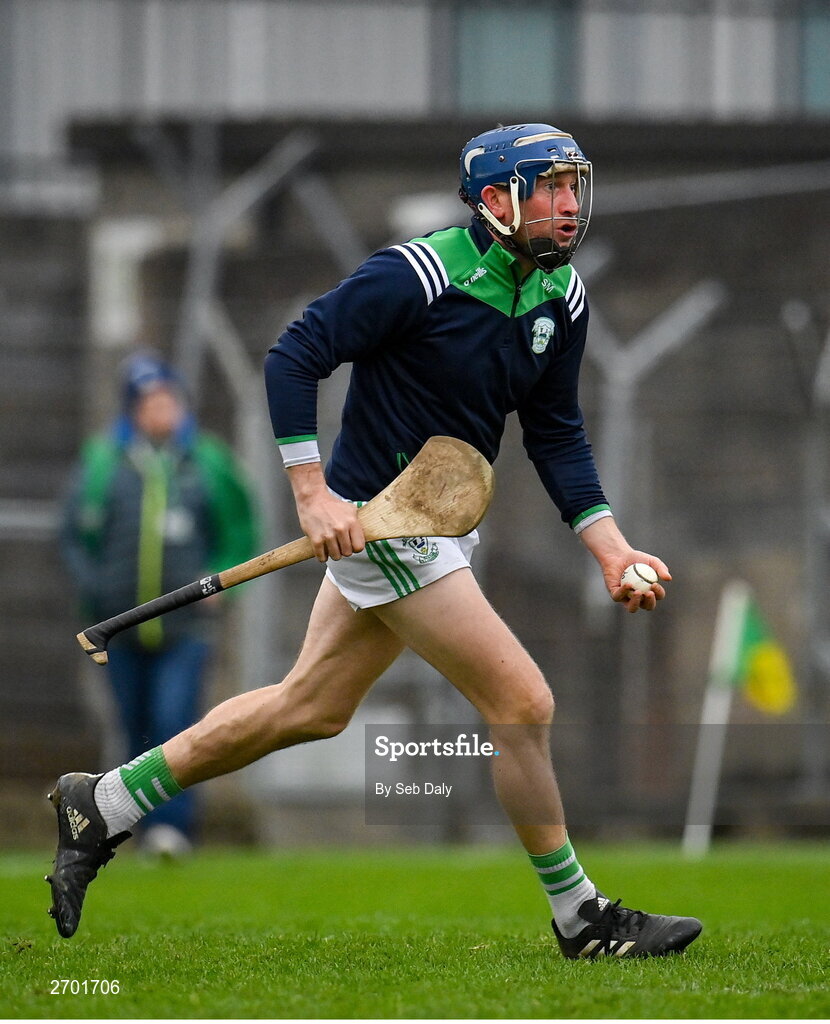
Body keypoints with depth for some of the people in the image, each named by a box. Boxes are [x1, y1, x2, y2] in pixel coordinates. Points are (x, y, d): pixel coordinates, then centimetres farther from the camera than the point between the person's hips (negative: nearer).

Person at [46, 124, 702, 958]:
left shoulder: (561, 295, 4)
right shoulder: (417, 275, -20)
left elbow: (556, 434, 11)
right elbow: (293, 358, -16)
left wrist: (608, 546, 1)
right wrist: (312, 491, -22)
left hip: (440, 526, 9)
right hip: (375, 520, -9)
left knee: (312, 708, 16)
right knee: (522, 705, -9)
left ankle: (102, 805, 26)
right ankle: (580, 918, 4)